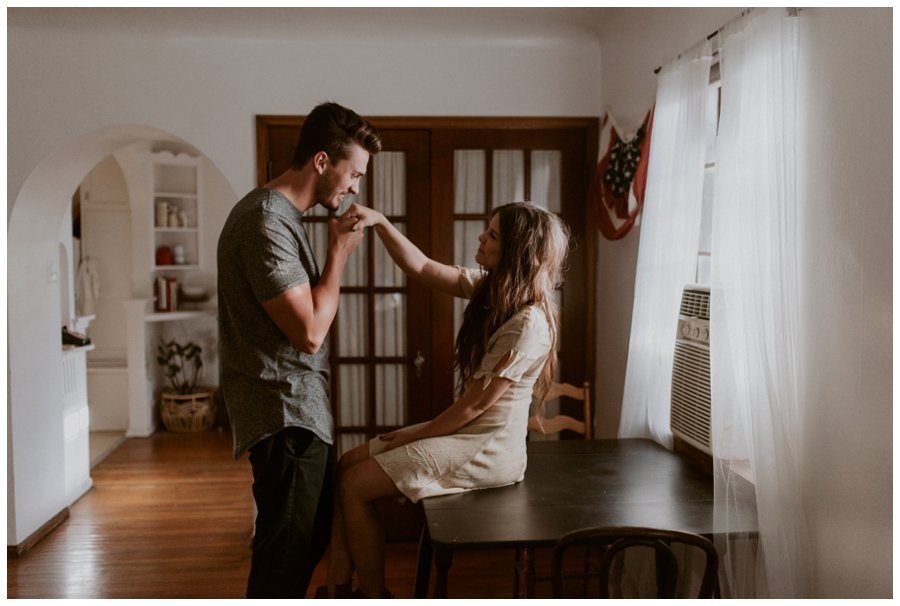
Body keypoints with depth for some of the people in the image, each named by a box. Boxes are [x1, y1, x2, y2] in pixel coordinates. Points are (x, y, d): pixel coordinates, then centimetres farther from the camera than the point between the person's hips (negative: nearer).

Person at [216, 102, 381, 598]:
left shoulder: (282, 215, 14)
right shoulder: (265, 222, -19)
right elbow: (309, 330, -22)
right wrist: (339, 250, -13)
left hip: (299, 409, 11)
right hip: (284, 414, -11)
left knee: (309, 538, 21)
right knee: (287, 552, -1)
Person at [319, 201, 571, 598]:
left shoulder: (529, 324, -24)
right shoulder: (489, 287, 2)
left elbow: (476, 403, -20)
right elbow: (421, 269, 3)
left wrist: (416, 436, -8)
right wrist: (380, 222, -13)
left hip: (489, 448, -9)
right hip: (466, 430, 9)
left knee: (356, 485, -8)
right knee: (348, 464, 5)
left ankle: (373, 596, 10)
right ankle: (337, 588, 9)